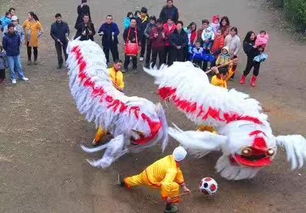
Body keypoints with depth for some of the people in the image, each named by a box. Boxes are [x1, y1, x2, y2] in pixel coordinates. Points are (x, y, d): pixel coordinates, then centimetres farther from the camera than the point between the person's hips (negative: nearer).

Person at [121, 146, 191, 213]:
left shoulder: (171, 158, -11)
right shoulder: (172, 170, -34)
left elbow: (178, 172, 2)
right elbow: (165, 184, -46)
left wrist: (184, 186, 4)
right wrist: (166, 197, -32)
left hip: (148, 171, 8)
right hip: (151, 180, -8)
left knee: (138, 179, 39)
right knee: (174, 186, -16)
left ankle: (124, 182, 68)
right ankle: (169, 207, -1)